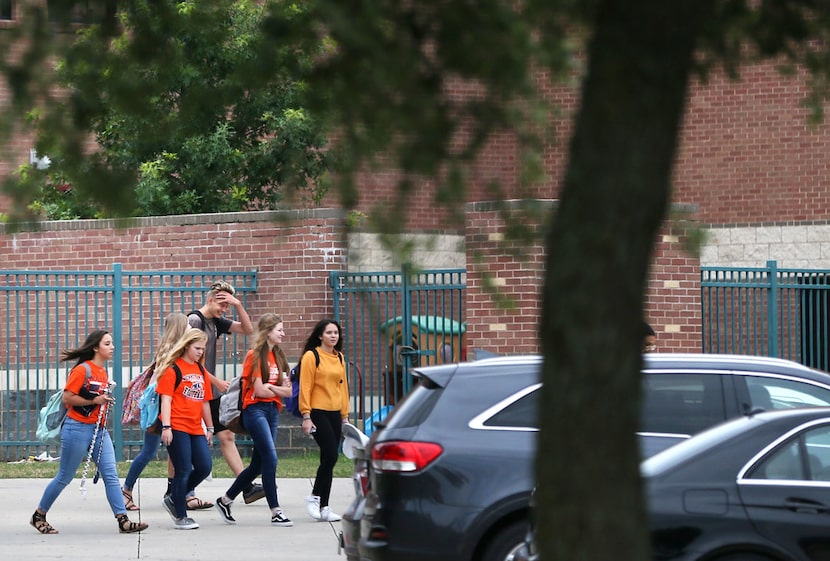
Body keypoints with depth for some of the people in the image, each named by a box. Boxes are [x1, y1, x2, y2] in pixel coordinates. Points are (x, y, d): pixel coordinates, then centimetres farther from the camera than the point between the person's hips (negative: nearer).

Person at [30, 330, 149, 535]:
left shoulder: (103, 372, 12)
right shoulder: (83, 370, -13)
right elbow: (67, 398, -17)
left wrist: (105, 402, 9)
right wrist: (94, 401, -17)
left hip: (99, 430, 7)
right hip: (78, 428, -7)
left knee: (111, 475, -4)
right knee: (65, 477, 3)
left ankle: (123, 521, -9)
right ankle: (38, 516, 18)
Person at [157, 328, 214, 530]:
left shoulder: (201, 371, 16)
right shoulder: (173, 368, -4)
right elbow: (166, 399, -10)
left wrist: (209, 428, 22)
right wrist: (166, 427, -18)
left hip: (196, 429, 7)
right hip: (177, 428, -7)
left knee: (205, 467, 1)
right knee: (184, 471, -5)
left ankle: (173, 500, 19)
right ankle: (180, 517, 6)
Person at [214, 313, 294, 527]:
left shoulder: (278, 356, 14)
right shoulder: (255, 356, -9)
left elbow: (287, 391, 8)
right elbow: (259, 391, -13)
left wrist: (270, 387, -10)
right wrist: (279, 390, 3)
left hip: (272, 411, 8)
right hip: (255, 410, -8)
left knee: (258, 464, 9)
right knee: (270, 459, -13)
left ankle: (225, 501, 23)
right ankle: (276, 513, -10)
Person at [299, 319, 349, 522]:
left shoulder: (339, 358, 13)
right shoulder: (311, 356, -6)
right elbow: (305, 387, -8)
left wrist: (345, 415, 17)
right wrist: (306, 416, -13)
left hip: (335, 413, 6)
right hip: (318, 413, -6)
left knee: (329, 460, 6)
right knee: (330, 456, -15)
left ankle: (323, 507, 10)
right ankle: (315, 497, 2)